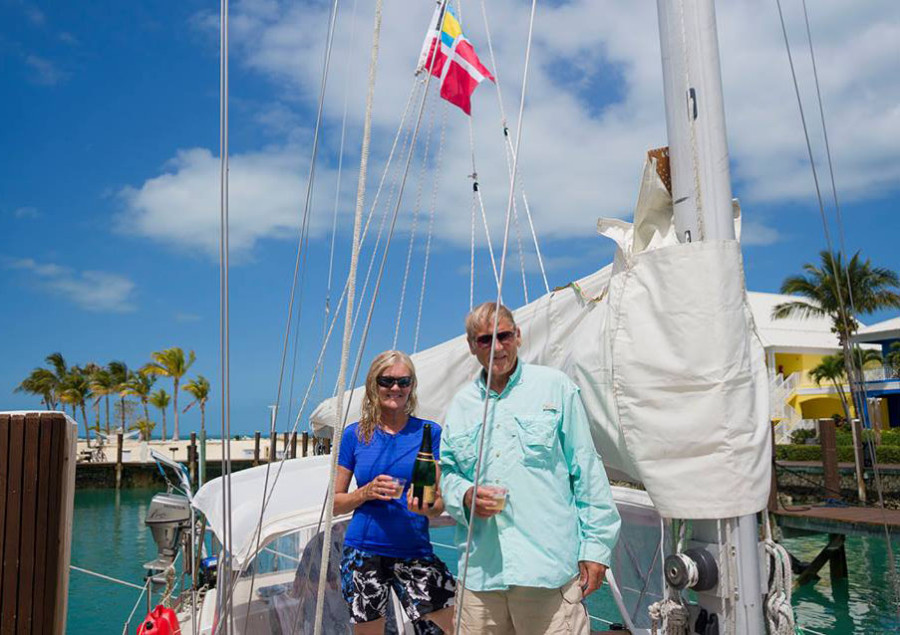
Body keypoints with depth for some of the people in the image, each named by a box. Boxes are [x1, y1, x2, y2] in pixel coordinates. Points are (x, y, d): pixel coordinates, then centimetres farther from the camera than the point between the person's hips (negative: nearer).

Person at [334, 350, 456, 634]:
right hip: (363, 553, 1)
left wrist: (425, 506, -21)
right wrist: (367, 492, -13)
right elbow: (334, 502, 5)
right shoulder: (354, 435, 2)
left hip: (415, 552, 0)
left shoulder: (429, 432, 1)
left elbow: (440, 503, 2)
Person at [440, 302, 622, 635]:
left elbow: (587, 470, 3)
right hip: (481, 571, 4)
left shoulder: (554, 386, 3)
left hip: (550, 568, -3)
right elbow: (447, 472, 19)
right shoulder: (461, 403, 13)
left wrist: (596, 545, 0)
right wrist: (466, 496, -4)